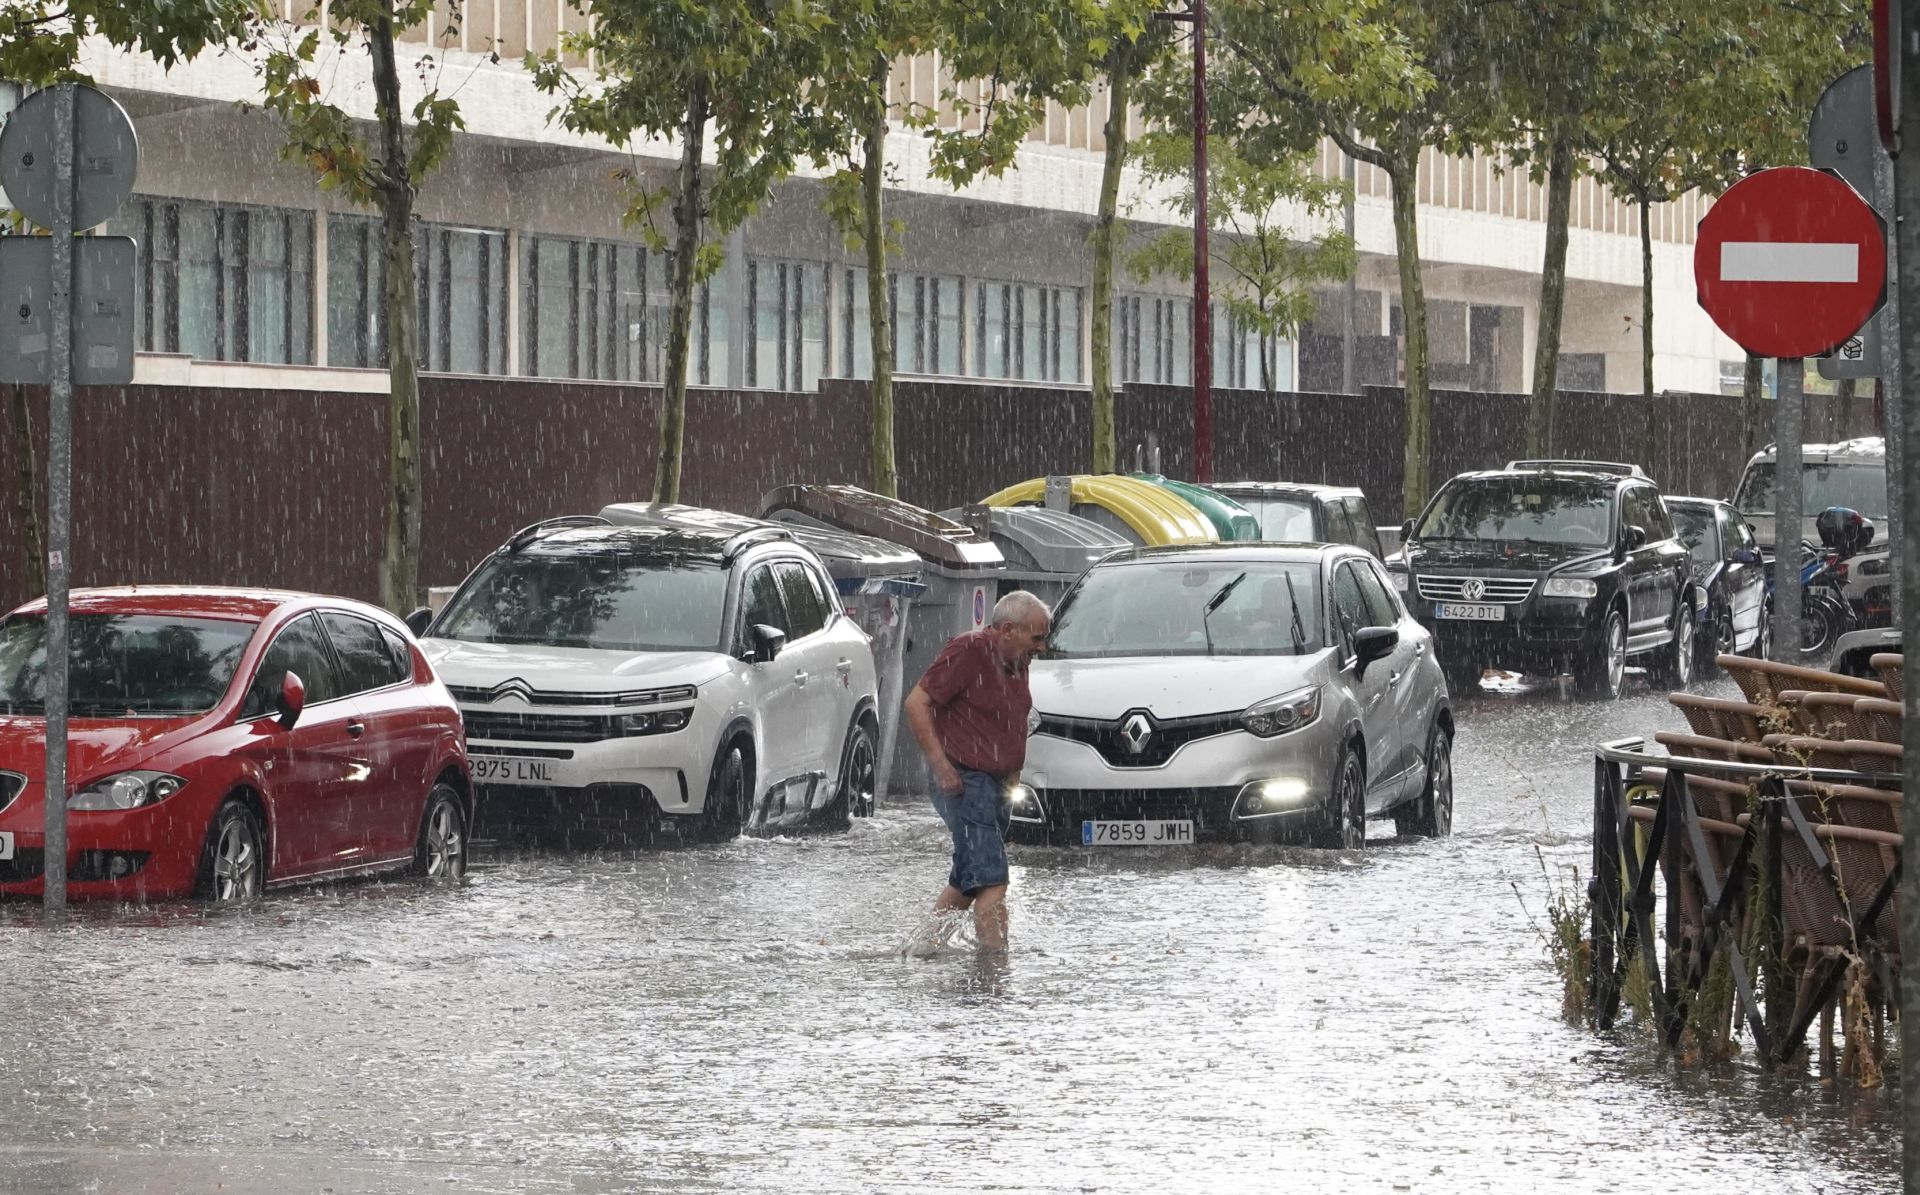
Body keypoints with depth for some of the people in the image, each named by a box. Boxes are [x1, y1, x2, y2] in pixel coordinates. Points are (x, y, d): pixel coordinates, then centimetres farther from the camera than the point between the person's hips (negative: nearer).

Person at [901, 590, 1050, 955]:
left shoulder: (1017, 663, 13)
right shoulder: (968, 651, -14)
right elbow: (916, 703, -16)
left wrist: (1013, 771, 15)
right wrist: (940, 764, -20)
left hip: (995, 784, 9)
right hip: (964, 783, -9)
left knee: (967, 881, 16)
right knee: (991, 880, -15)